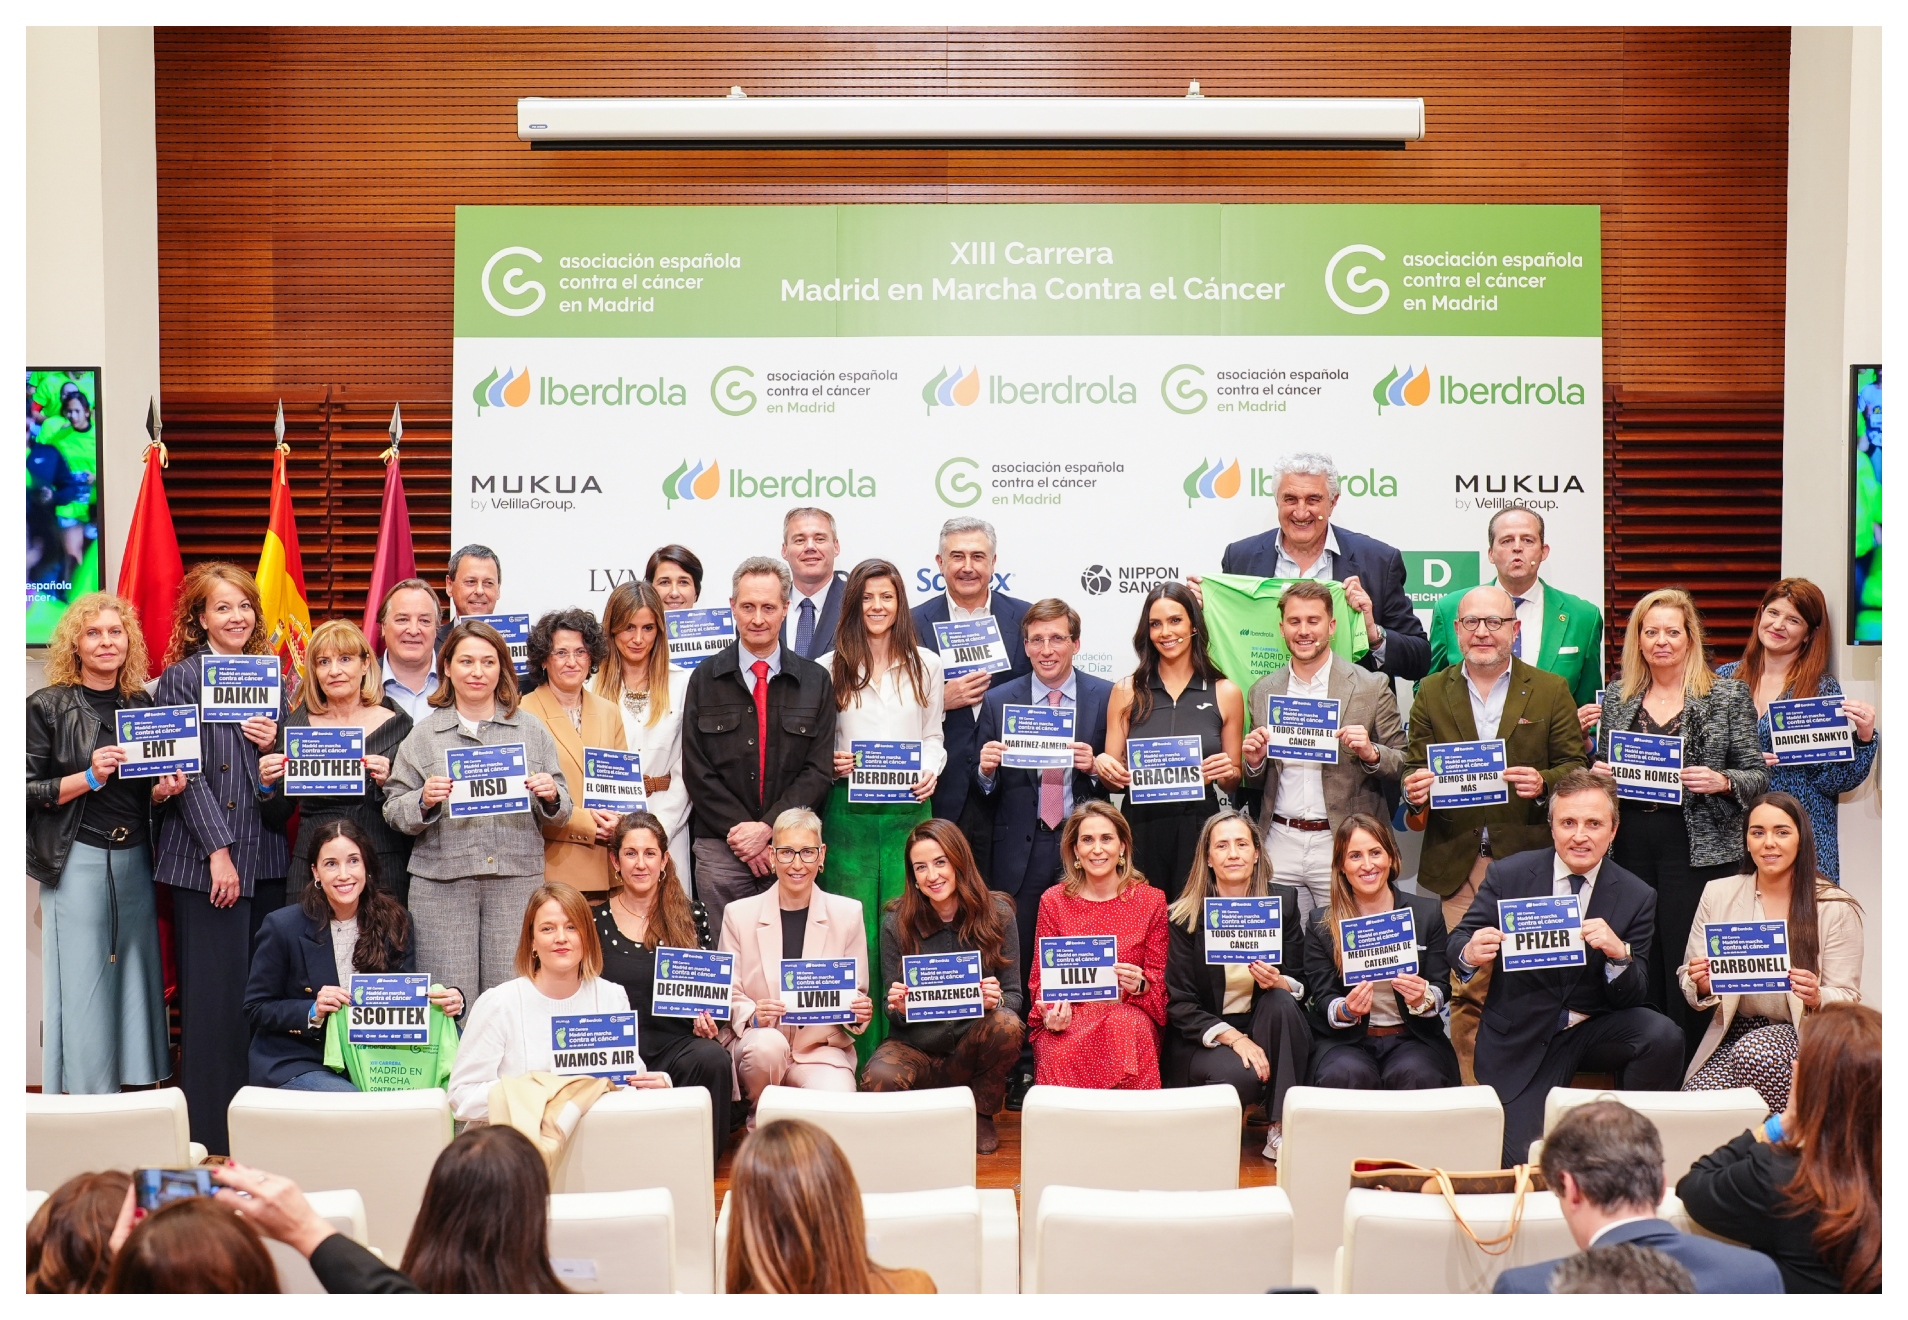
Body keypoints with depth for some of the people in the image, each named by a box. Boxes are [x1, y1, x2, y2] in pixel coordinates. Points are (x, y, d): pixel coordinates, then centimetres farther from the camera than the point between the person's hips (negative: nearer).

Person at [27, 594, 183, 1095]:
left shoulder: (143, 705, 12)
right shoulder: (47, 707, -2)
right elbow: (27, 791, -5)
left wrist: (165, 789, -1)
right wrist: (89, 777, -17)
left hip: (135, 862, 4)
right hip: (78, 862, -4)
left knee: (137, 981, 5)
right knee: (83, 986, -3)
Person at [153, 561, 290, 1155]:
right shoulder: (181, 678, -3)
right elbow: (187, 770, -9)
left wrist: (274, 743, -4)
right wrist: (219, 850, -14)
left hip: (266, 854, 5)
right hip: (204, 858, -5)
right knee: (213, 989, -4)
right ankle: (209, 1130, 3)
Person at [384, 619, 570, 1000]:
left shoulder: (532, 730, 12)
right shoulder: (424, 734, 8)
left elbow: (561, 811, 13)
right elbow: (393, 810, 7)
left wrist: (551, 796, -9)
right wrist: (424, 801, -12)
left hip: (517, 879, 1)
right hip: (442, 882, -1)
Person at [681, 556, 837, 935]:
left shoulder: (815, 682, 8)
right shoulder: (705, 679, 7)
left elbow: (820, 770, 2)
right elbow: (697, 771, 2)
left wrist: (767, 828, -10)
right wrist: (741, 834, -8)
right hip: (721, 850, 0)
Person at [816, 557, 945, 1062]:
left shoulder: (924, 665, 11)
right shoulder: (830, 669, 6)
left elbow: (932, 736, 15)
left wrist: (930, 771, -4)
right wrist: (830, 764, -11)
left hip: (909, 812, 1)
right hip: (848, 813, -1)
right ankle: (858, 1058, 4)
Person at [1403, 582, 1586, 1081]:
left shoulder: (1550, 691, 9)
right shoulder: (1431, 693, 12)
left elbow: (1575, 768, 7)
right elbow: (1415, 768, 11)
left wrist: (1543, 783, -14)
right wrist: (1414, 792, -12)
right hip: (1453, 865, 1)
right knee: (1461, 991, -4)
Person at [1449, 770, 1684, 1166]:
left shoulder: (1636, 897, -4)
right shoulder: (1507, 876, -5)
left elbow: (1634, 999, -7)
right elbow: (1456, 943, -1)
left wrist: (1619, 954, -30)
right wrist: (1470, 954, -26)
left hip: (1593, 1029, 2)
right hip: (1520, 1040, -1)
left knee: (1663, 1036, -28)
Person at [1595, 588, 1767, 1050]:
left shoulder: (1729, 695, 3)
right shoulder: (1616, 698, 12)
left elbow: (1758, 776, 2)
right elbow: (1602, 767, 21)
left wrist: (1721, 782, -17)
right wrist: (1597, 773, -2)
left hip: (1697, 847, -3)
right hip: (1630, 843, 3)